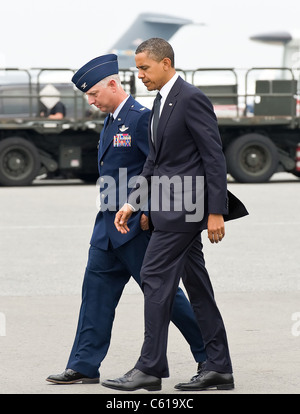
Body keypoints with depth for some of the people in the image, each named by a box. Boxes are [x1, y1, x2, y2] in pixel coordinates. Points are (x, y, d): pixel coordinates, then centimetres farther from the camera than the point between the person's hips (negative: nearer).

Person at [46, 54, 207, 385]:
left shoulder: (141, 118, -14)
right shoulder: (110, 122, 14)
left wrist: (150, 210, -20)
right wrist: (111, 212, 14)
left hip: (137, 224, -9)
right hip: (108, 224, 9)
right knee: (97, 289, 5)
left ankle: (209, 354, 12)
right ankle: (84, 366, 7)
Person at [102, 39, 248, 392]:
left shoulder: (191, 98, -13)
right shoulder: (161, 102, 17)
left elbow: (214, 156, -16)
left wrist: (216, 211, -19)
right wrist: (132, 203, 14)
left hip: (185, 202, -10)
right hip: (174, 204, 10)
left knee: (155, 276, -10)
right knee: (195, 282, 9)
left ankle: (150, 368, -7)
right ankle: (219, 367, 11)